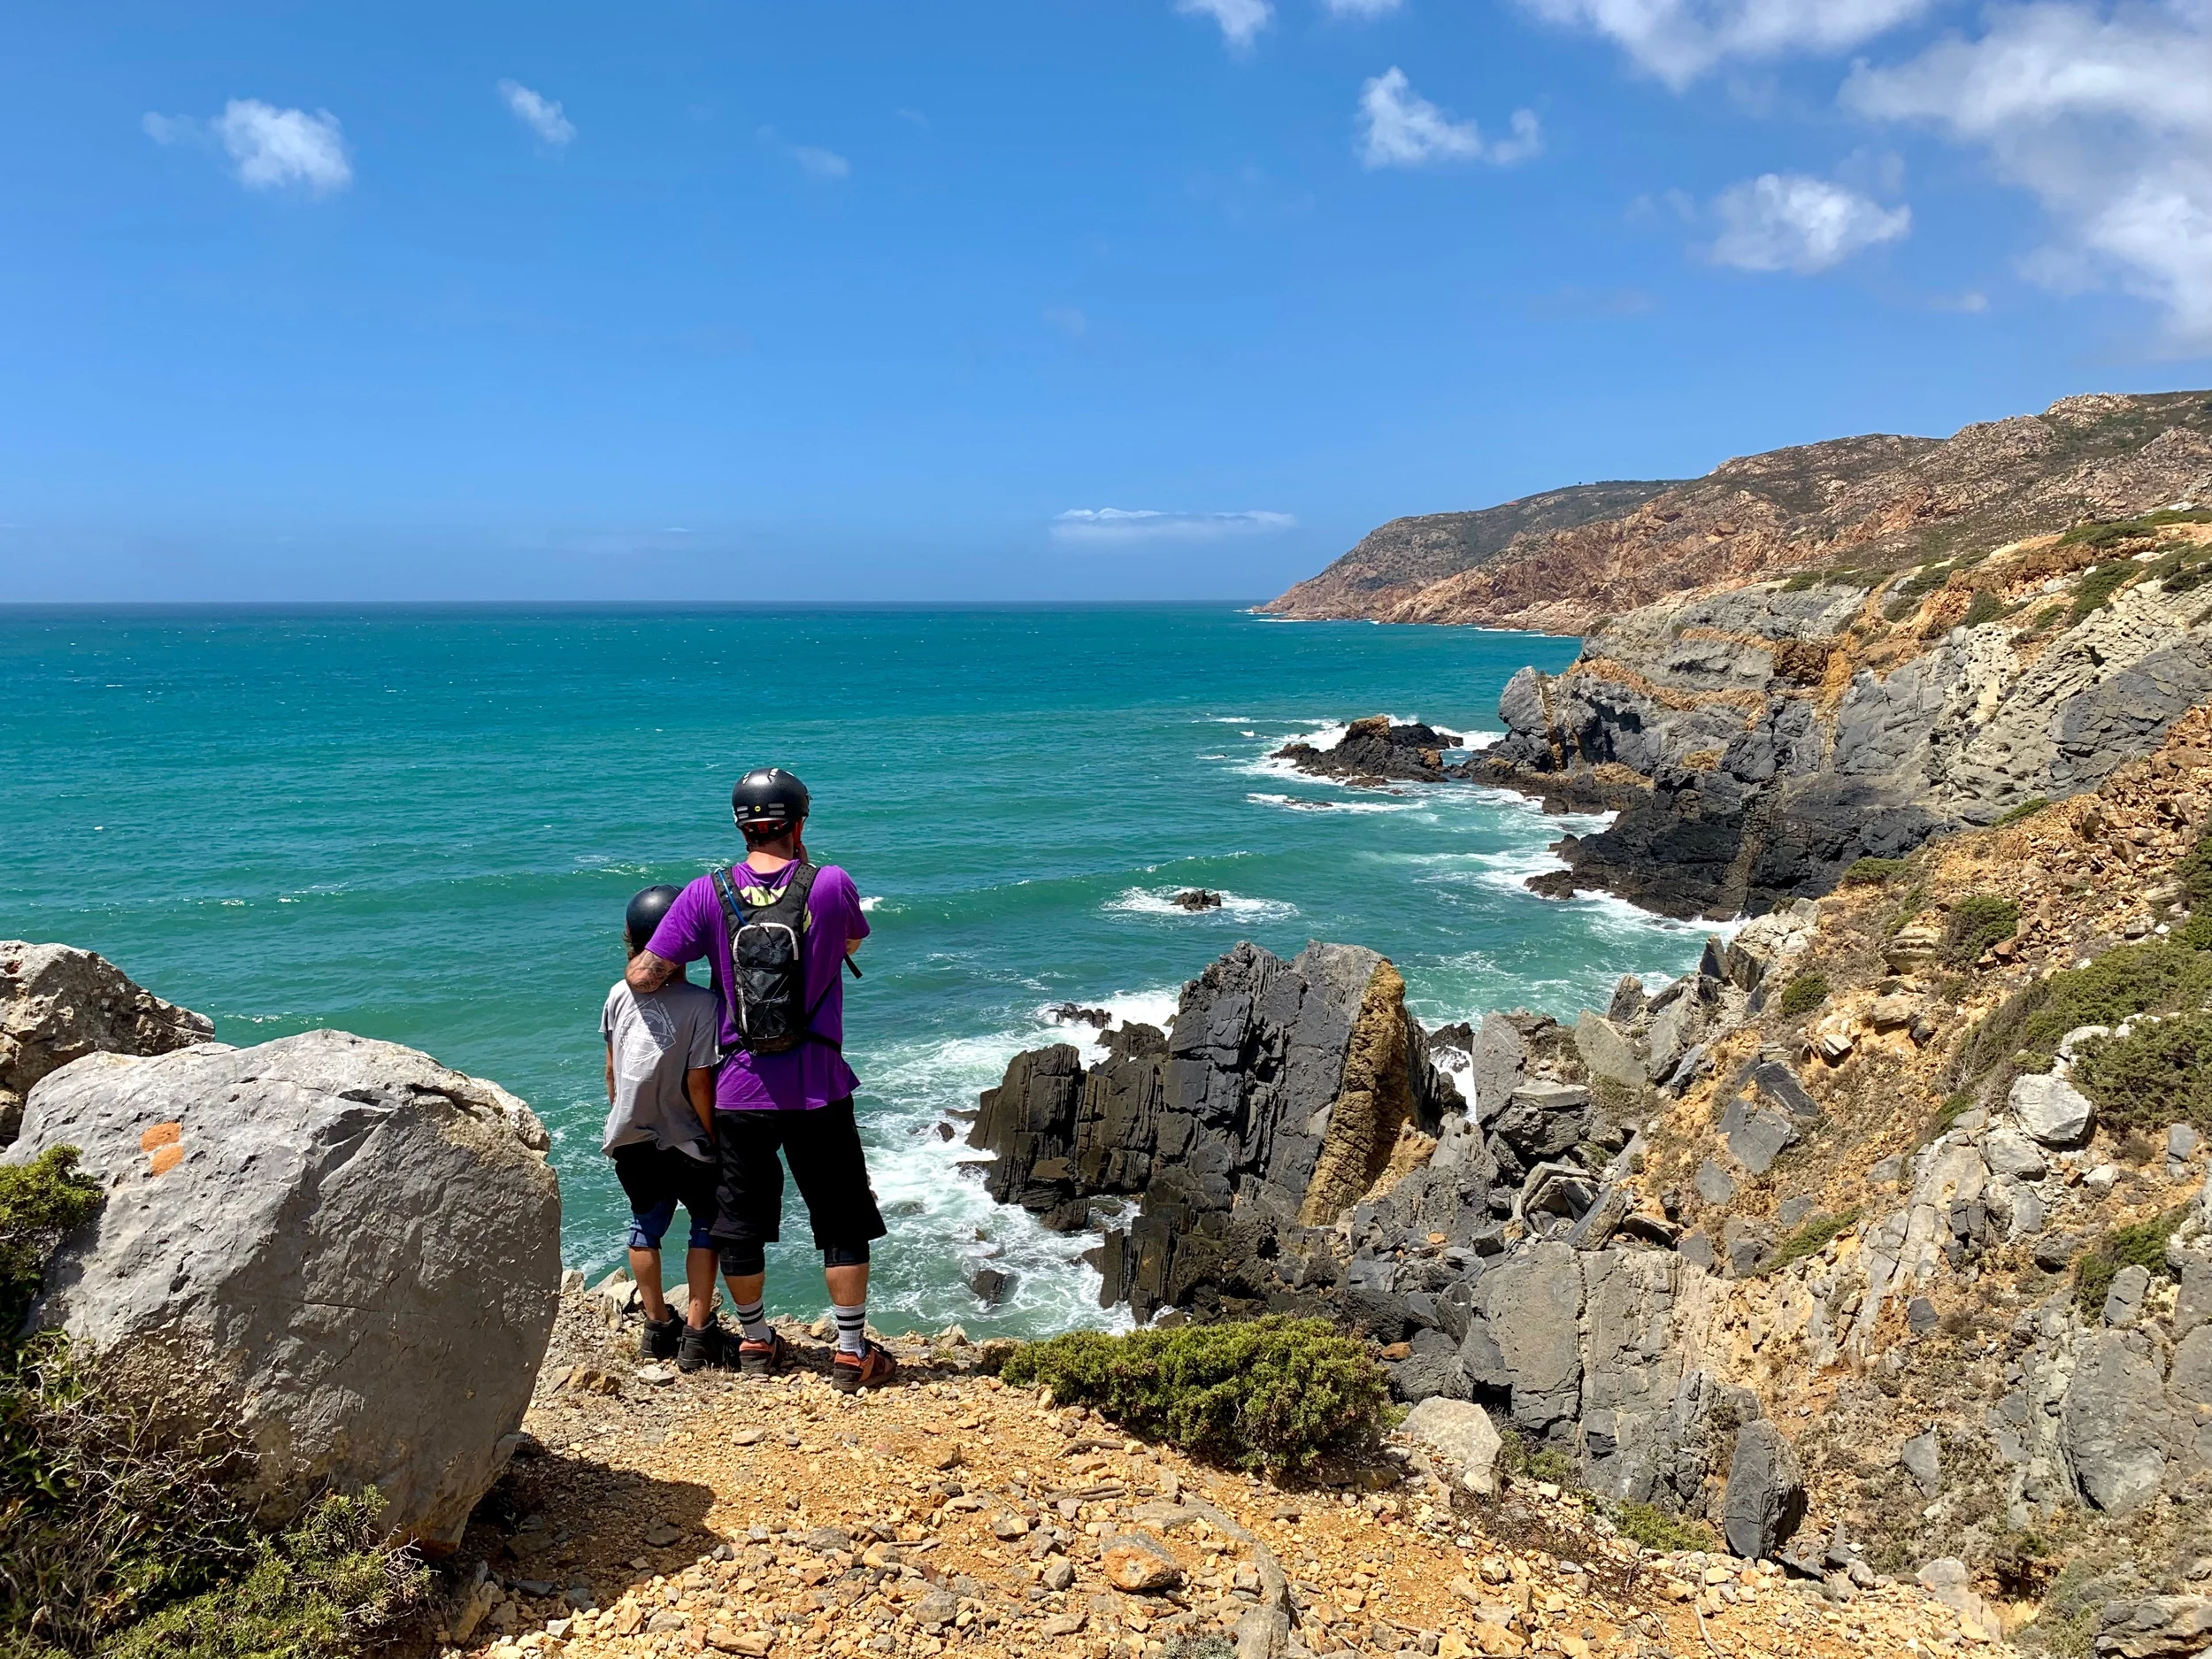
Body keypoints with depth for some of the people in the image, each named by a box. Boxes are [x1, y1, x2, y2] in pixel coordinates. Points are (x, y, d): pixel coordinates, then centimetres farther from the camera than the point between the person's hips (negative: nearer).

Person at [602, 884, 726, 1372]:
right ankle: (696, 1332, 11)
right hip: (684, 1142, -4)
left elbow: (611, 1069, 5)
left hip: (631, 1139, 4)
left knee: (645, 1226, 21)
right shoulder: (700, 1003, -20)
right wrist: (716, 1138, -6)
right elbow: (698, 1082, -18)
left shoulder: (620, 994, -5)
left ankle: (657, 1327, 28)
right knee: (706, 1226, 14)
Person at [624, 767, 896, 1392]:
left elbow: (645, 976, -9)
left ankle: (756, 1342, 31)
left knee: (739, 1223, 17)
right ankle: (852, 1353, 15)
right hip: (818, 1089, -1)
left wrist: (636, 963, 15)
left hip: (740, 1090, 2)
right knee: (843, 1221, 11)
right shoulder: (832, 887, -9)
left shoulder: (707, 894, -7)